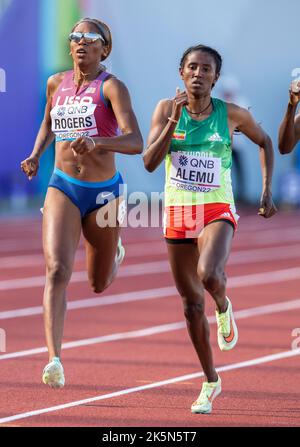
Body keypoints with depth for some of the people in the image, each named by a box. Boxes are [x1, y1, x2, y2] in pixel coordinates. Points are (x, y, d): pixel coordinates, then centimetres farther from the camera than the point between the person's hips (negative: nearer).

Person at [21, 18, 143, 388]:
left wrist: (96, 142, -39)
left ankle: (114, 251, 53)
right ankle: (54, 359, -28)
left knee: (98, 284, 16)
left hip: (103, 193, -2)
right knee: (57, 270, -21)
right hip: (63, 188, 2)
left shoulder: (111, 87, -10)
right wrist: (35, 155, 11)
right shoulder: (56, 83, 5)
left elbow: (135, 142, -22)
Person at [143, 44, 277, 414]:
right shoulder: (166, 109, -3)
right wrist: (173, 121, -21)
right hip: (177, 214, 2)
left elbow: (264, 141, 14)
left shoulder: (232, 115, -4)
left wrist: (267, 192, 9)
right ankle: (211, 382, 25)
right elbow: (149, 162, -11)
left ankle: (224, 308, 6)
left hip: (217, 212, -2)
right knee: (192, 303, 8)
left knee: (209, 275, -32)